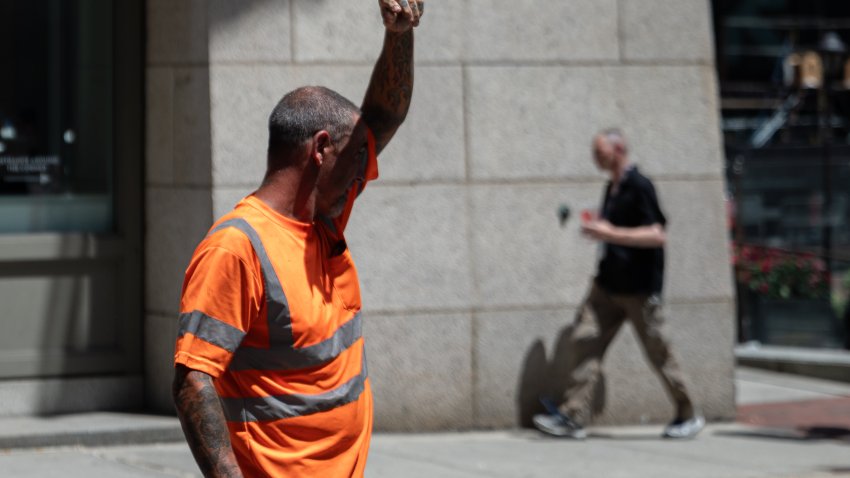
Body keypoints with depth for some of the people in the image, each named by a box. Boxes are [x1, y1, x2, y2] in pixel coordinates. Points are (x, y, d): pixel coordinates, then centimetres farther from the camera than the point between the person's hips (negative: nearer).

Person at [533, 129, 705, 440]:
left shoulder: (639, 187, -14)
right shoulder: (612, 188, 12)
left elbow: (658, 235, -21)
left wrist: (611, 233, -23)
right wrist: (597, 230, 7)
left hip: (639, 288, -8)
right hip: (608, 283, 8)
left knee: (657, 351, 2)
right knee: (586, 340, -4)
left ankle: (688, 416, 16)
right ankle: (572, 417, -7)